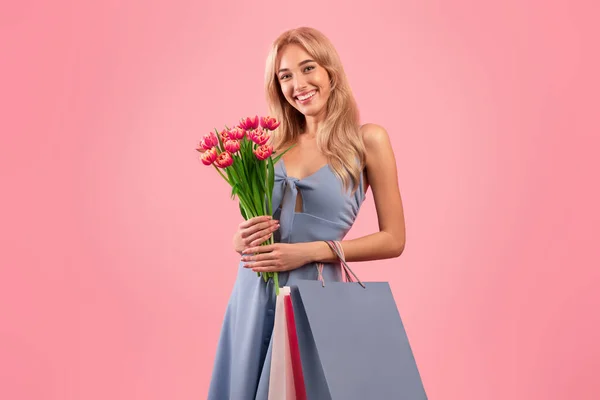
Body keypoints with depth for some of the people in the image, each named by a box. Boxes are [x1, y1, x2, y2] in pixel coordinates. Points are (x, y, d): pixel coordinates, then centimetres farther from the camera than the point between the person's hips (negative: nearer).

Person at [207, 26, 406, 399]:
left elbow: (393, 240, -5)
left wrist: (311, 250, -13)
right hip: (252, 294, 4)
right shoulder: (273, 145, 7)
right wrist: (244, 239, -9)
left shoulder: (367, 140, -4)